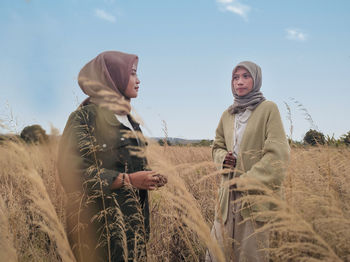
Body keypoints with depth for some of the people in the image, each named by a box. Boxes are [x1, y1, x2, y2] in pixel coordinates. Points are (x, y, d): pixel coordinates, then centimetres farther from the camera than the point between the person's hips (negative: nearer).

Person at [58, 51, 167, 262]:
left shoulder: (128, 120, 15)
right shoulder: (86, 117, -10)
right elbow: (73, 172, -18)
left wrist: (149, 178, 2)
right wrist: (128, 180, -20)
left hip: (132, 218, 8)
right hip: (102, 221, -8)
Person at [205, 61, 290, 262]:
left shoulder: (268, 109, -3)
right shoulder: (228, 115, 13)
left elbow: (278, 153, -10)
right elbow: (217, 146, 24)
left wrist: (247, 181, -14)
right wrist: (223, 158, 0)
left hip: (257, 193, -5)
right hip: (229, 193, 5)